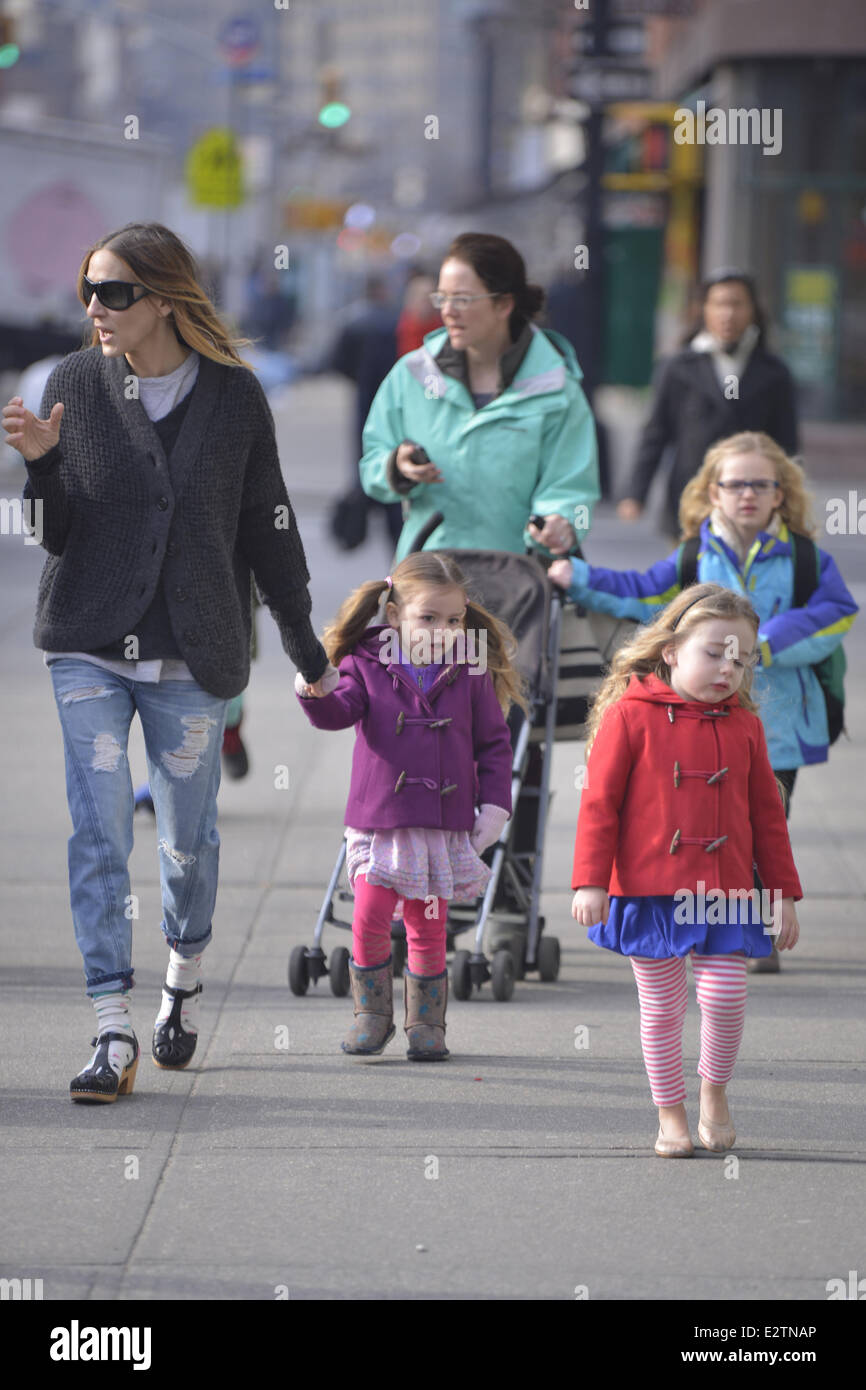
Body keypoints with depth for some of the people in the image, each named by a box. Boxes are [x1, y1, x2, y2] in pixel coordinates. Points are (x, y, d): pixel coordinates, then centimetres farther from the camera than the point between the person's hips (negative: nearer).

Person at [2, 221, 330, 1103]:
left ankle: (183, 977, 37)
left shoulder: (233, 396, -1)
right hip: (89, 648, 0)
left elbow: (267, 526, 7)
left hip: (193, 658, 0)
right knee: (98, 835, -9)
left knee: (188, 838, 9)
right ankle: (113, 1034, -8)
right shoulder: (74, 386, 1)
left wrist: (303, 643, 11)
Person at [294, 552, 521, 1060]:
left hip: (444, 825, 1)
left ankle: (426, 1022, 19)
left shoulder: (471, 675, 4)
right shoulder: (368, 665, 0)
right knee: (369, 920, -9)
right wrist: (317, 693, -36)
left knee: (428, 928, 6)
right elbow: (338, 712, -14)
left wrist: (495, 805, 1)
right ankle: (372, 1013, 9)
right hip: (380, 822, -1)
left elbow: (494, 743, 8)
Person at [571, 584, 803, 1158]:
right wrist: (591, 882, -10)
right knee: (662, 1008, 4)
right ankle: (671, 1114, 17)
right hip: (649, 892, -2)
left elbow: (767, 814, 13)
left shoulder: (744, 725, 7)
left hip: (725, 895, 2)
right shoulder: (630, 715, -5)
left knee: (725, 997, -6)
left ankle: (714, 1092, 19)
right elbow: (599, 802, -5)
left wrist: (784, 893, 11)